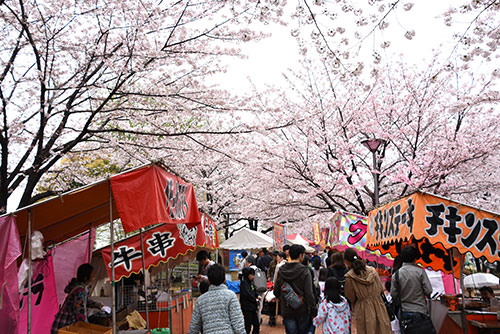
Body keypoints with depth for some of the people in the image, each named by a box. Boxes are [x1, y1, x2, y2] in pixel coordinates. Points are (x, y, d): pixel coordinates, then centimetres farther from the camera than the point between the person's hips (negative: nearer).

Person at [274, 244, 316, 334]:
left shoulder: (281, 271, -2)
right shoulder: (305, 271, -15)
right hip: (302, 310, -2)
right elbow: (309, 293, -17)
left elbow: (276, 292, 5)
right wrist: (313, 309, -7)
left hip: (287, 311, 3)